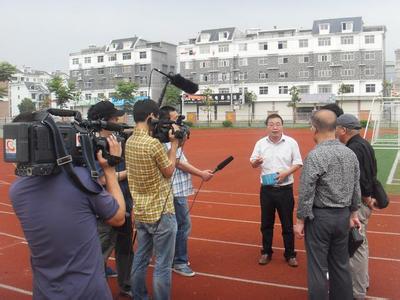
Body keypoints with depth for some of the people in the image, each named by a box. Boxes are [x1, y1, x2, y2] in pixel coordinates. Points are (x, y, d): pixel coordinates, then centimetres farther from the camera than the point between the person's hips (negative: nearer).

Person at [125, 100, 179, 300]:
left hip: (140, 212, 8)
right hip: (161, 212, -8)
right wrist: (173, 144, -3)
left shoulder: (129, 142, 4)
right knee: (163, 265, 4)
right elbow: (169, 171, -9)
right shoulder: (153, 143, -21)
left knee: (140, 259, 18)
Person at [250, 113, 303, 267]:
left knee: (287, 224, 6)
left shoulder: (291, 142, -3)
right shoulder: (261, 143, 2)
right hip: (266, 189, 2)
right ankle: (266, 252, 25)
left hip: (285, 189, -2)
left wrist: (286, 173, -16)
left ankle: (290, 254, 20)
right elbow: (253, 163, 3)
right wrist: (256, 162, -21)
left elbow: (298, 163, 0)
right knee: (266, 223, 11)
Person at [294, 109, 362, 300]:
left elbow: (306, 193, -17)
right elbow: (356, 188, 9)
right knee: (341, 265, 19)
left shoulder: (315, 156, -18)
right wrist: (353, 213, 20)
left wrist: (300, 221, -8)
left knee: (318, 268, 4)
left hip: (320, 216, -7)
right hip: (343, 215, 7)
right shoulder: (350, 154, 2)